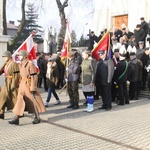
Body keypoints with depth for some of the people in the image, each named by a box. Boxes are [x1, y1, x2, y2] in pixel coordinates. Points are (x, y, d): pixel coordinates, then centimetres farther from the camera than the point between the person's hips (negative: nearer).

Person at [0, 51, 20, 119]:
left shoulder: (14, 64, -15)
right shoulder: (6, 64, 10)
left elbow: (16, 76, -18)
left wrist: (13, 85, -20)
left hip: (12, 83, -8)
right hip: (7, 83, 8)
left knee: (15, 98, 3)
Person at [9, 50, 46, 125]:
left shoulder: (30, 64, -15)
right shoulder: (21, 64, 10)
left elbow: (34, 76, -16)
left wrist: (33, 88, -18)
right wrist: (20, 84, 19)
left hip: (29, 85, -7)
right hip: (22, 85, 8)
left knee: (34, 101, 5)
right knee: (20, 101, 3)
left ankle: (37, 118, 19)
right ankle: (16, 119, 4)